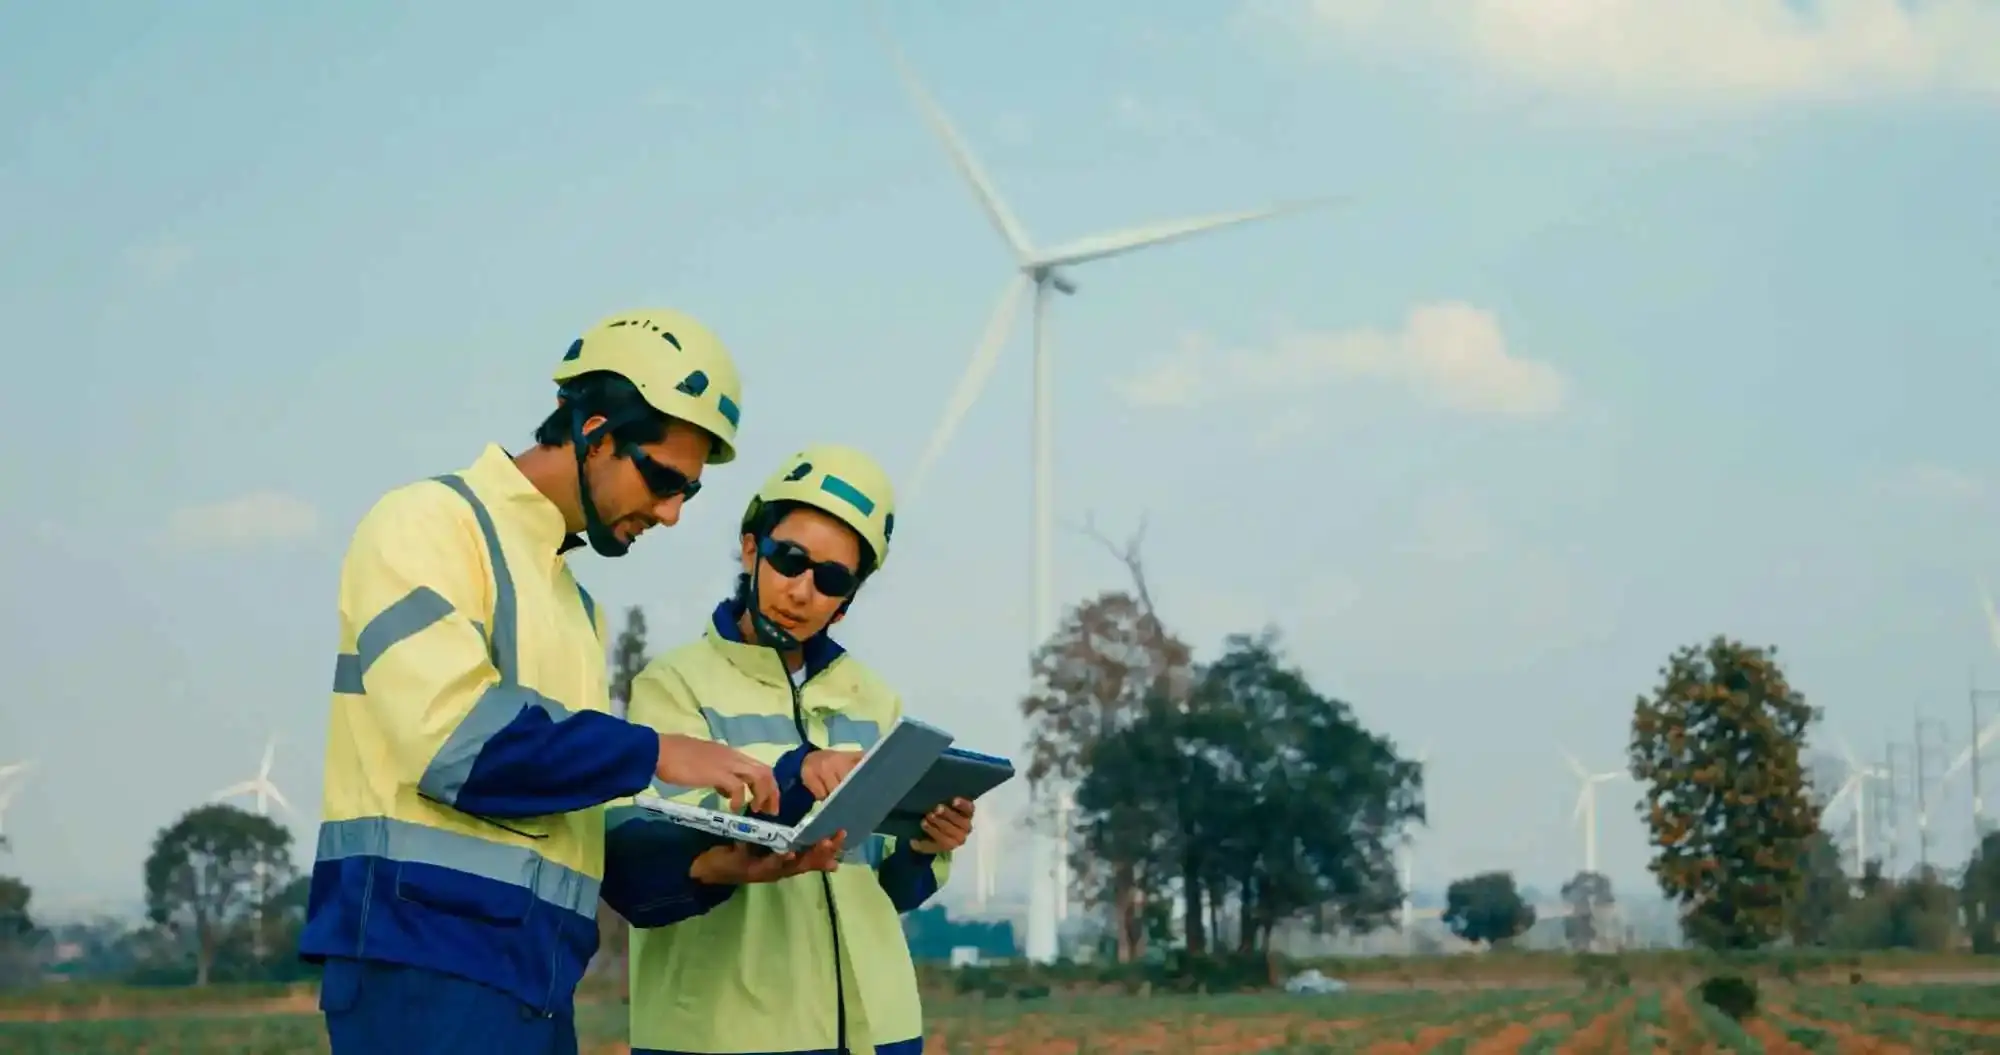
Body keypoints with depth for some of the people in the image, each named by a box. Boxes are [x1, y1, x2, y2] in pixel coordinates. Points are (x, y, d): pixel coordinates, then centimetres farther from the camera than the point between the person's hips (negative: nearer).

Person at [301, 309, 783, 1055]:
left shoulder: (574, 604, 22)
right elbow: (455, 736, -17)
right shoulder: (432, 523, -3)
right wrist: (658, 754, -12)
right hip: (429, 965, -8)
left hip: (536, 980, 8)